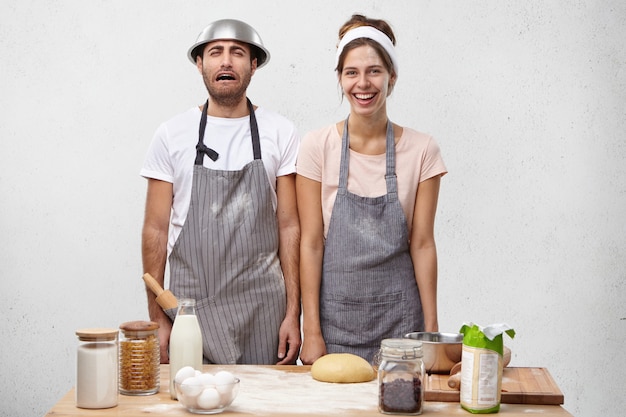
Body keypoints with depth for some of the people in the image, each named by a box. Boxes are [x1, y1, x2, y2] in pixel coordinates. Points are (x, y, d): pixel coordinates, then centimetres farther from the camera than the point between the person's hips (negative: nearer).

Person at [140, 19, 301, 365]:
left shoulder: (280, 133, 3)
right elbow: (156, 230, 4)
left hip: (262, 307, 0)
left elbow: (289, 227, 2)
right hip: (190, 303, 0)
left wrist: (293, 312, -2)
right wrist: (157, 319, 0)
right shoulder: (171, 134, 3)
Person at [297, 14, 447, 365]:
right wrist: (312, 331, -7)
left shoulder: (422, 150, -2)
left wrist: (431, 328, -2)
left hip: (398, 320, 0)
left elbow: (422, 244, 0)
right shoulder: (318, 146, -3)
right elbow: (311, 243, -4)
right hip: (334, 314, 0)